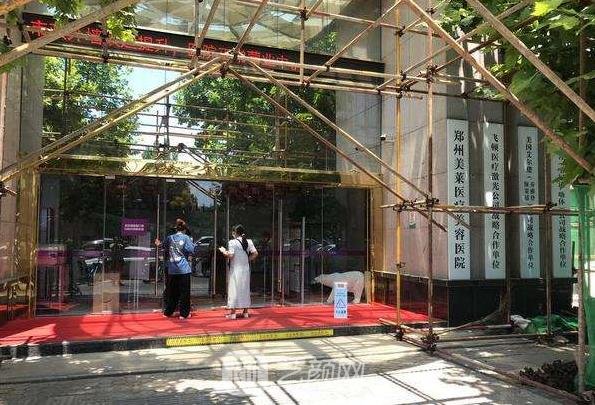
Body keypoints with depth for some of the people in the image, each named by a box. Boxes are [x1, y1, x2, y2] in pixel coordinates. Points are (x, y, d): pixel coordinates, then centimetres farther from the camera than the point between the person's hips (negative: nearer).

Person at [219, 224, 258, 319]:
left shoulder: (232, 242, -10)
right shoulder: (249, 242, 5)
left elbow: (230, 255, -17)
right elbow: (255, 253, -2)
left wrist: (223, 251, -1)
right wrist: (248, 259, 10)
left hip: (235, 270, -5)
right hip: (246, 269, 5)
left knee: (234, 290, -1)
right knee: (245, 289, 12)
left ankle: (232, 313, -1)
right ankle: (245, 312, 16)